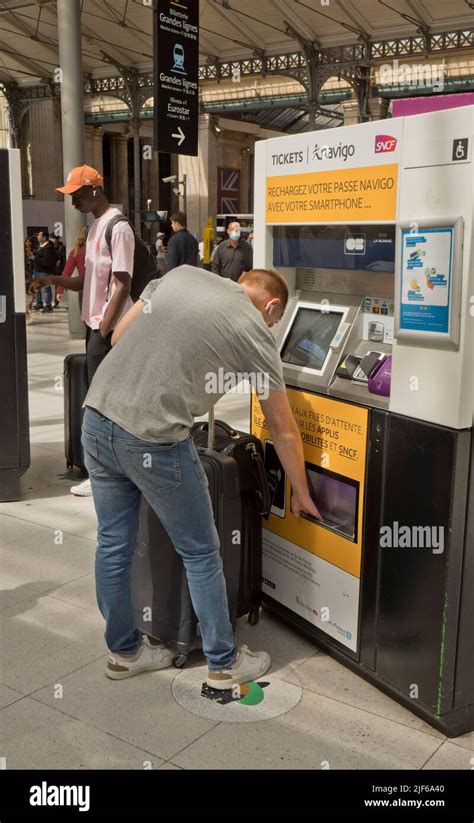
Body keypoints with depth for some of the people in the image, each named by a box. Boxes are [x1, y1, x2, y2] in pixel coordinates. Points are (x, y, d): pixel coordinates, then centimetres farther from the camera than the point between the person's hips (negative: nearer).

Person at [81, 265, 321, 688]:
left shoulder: (182, 273, 12)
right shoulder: (255, 334, -1)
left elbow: (118, 336, 13)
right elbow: (284, 431, 7)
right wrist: (302, 494, 20)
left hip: (97, 416, 6)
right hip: (152, 441, -6)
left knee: (113, 546, 19)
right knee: (201, 554, 12)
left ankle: (124, 651, 38)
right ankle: (224, 663, 27)